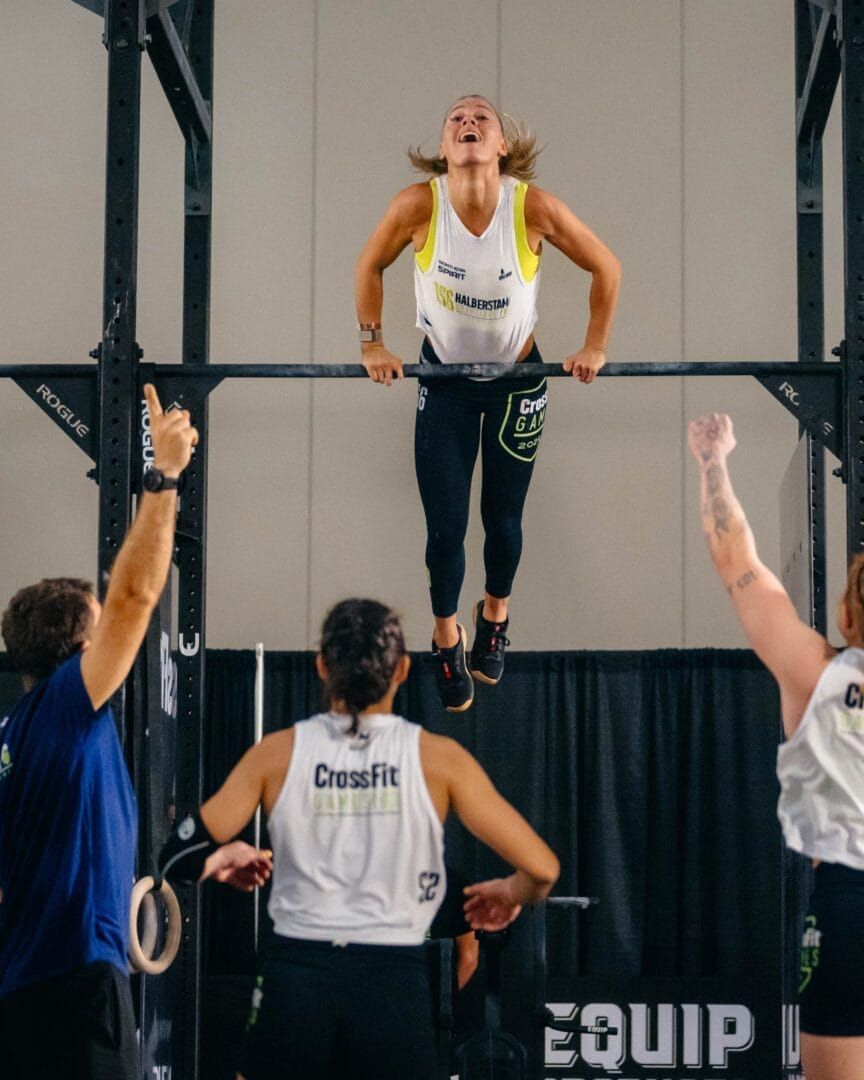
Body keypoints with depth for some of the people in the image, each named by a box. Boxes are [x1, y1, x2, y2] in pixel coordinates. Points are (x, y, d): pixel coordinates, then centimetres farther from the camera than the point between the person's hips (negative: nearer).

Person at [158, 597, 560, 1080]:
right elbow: (541, 868, -6)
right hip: (394, 986, -1)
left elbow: (181, 858, -1)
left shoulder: (279, 752, 0)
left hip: (295, 978, 1)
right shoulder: (438, 757, -3)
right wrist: (513, 894, 17)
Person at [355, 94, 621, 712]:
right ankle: (447, 639, 28)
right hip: (444, 378, 0)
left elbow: (606, 267, -9)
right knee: (445, 525, 0)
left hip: (517, 378, 0)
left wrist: (595, 347, -6)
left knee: (503, 517, 9)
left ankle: (495, 617, 42)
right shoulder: (418, 205, -22)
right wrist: (373, 343, -1)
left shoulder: (535, 208, -24)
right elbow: (371, 266, -3)